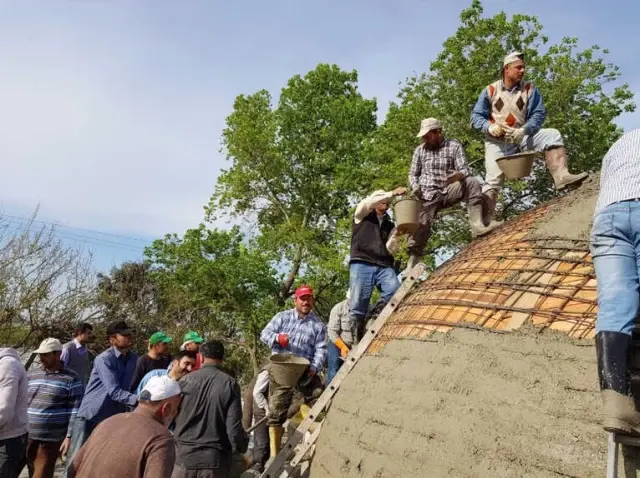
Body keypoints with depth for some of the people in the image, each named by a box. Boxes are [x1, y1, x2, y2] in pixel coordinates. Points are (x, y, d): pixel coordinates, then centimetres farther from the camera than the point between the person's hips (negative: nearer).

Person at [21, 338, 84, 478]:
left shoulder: (71, 379, -6)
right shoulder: (31, 375, 9)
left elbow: (75, 410, -7)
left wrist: (69, 436, -12)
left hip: (50, 439, -5)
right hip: (26, 436, 5)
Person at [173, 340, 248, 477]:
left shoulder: (186, 380, -6)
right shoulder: (229, 384, -11)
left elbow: (172, 416, 3)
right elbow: (234, 425, -11)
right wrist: (241, 448, 6)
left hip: (186, 454, 2)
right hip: (215, 457, -2)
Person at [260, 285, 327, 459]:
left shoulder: (318, 325, 6)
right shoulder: (282, 317, 7)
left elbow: (321, 350, -2)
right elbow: (265, 334, 2)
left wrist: (314, 368, -20)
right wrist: (277, 338, -21)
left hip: (305, 371, 1)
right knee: (276, 412, 0)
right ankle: (274, 453, 8)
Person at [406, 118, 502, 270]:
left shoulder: (454, 146, 2)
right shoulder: (419, 150, 9)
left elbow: (465, 170, -7)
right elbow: (413, 174, 14)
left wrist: (458, 175, -32)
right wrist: (415, 186, -9)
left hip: (449, 192, -1)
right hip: (428, 195, 1)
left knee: (472, 183, -26)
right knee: (419, 227, -13)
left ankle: (477, 225, -32)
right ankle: (411, 265, -6)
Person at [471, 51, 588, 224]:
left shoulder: (529, 89, 3)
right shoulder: (490, 91, -1)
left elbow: (539, 113, -4)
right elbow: (476, 116, -2)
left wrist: (524, 130, -23)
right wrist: (489, 127, -23)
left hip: (522, 136, 2)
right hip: (497, 141, -2)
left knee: (552, 135, -19)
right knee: (493, 180, -11)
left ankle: (561, 177, -29)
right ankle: (483, 220, -10)